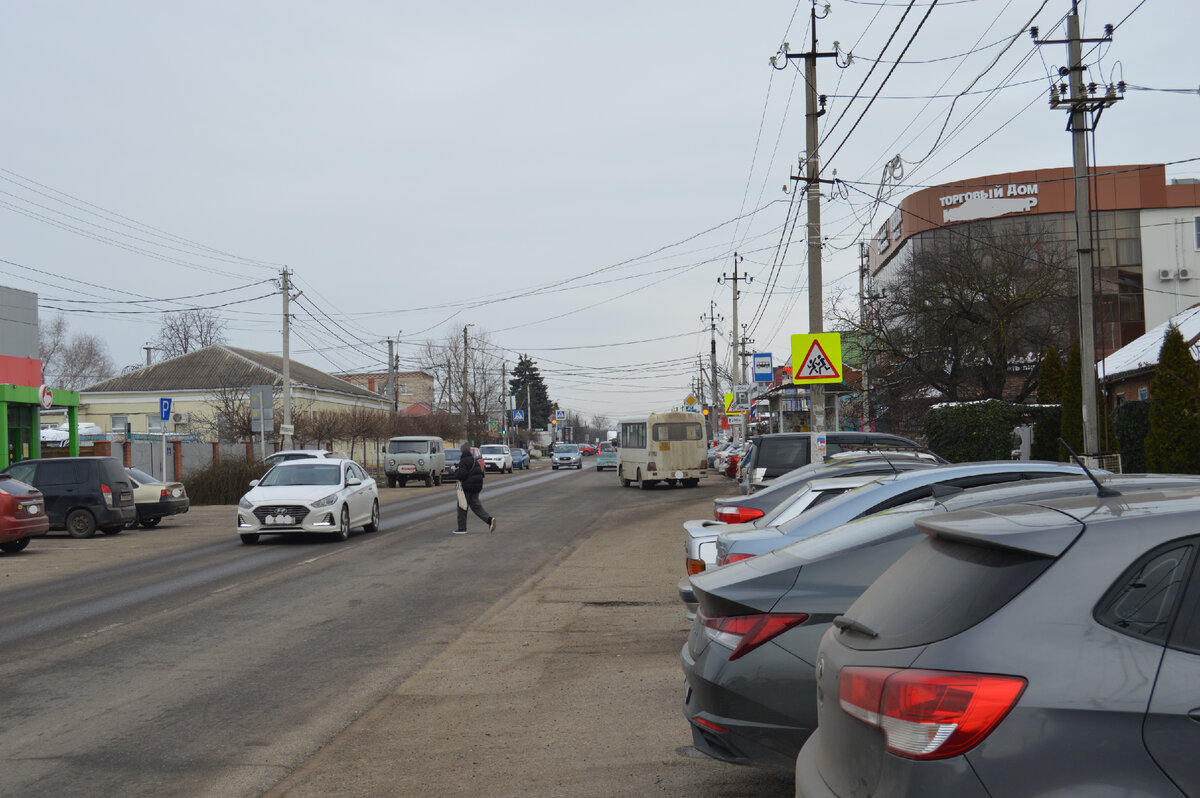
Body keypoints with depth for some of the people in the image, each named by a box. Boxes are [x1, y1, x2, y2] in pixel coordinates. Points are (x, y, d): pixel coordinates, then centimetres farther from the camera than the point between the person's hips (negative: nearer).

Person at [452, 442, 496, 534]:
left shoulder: (463, 462, -15)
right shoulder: (475, 461, 13)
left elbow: (461, 475, -25)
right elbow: (481, 473, 17)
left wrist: (456, 471, -5)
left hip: (466, 487, -8)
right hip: (476, 487, 8)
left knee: (462, 506, 3)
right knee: (475, 505, 12)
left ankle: (462, 528, 8)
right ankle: (489, 519, -6)